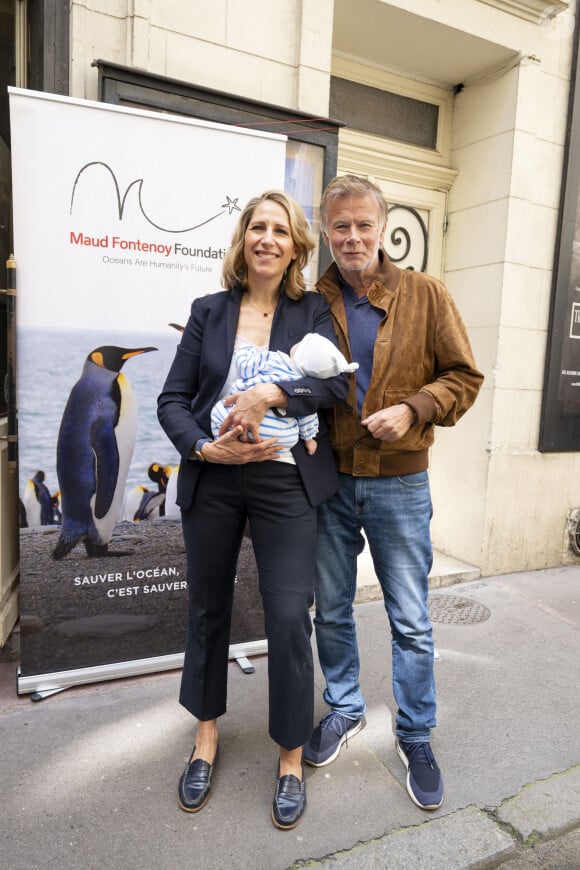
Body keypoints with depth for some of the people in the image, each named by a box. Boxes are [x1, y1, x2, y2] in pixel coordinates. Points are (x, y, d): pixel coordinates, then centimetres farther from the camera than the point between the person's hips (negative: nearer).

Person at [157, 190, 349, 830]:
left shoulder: (312, 311, 5)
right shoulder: (209, 311, 7)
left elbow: (336, 381, -11)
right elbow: (172, 399, 2)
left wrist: (268, 395, -23)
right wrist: (205, 446, -14)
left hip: (285, 481, -1)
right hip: (211, 482, 2)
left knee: (289, 617, -2)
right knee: (207, 608, 14)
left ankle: (291, 758, 24)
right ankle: (206, 736, 39)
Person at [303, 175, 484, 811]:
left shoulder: (425, 295, -1)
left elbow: (463, 376, 0)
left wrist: (413, 408, -17)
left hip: (398, 482, -1)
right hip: (328, 480, 2)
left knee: (411, 621, 10)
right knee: (331, 610, 16)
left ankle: (415, 736, 33)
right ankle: (344, 710, 41)